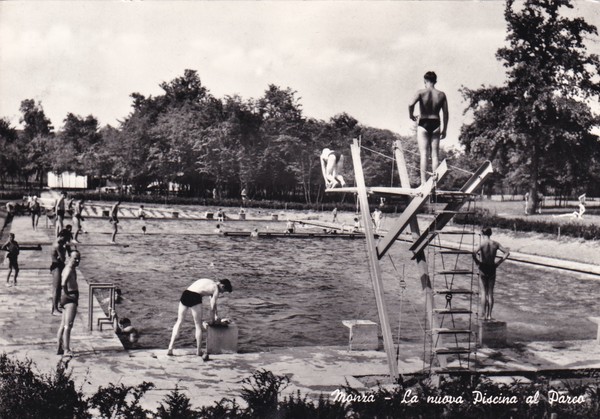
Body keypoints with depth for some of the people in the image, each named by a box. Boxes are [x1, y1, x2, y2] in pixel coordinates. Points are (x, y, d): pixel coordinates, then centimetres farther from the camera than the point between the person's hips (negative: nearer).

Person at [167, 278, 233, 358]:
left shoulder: (210, 283, 30)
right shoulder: (216, 289, 6)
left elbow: (213, 302, 40)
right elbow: (212, 307, 7)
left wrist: (216, 315, 45)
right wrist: (212, 320, 22)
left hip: (185, 294, 7)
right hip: (195, 297, -7)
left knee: (179, 321, 15)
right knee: (198, 325, 9)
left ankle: (170, 348, 10)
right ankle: (198, 351, 15)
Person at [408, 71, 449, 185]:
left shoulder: (421, 92, -5)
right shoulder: (441, 95, 4)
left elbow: (411, 104, -21)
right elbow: (446, 113, 4)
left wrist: (411, 115, -2)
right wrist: (444, 129, 11)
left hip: (423, 124, -2)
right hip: (435, 124, 2)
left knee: (424, 154, -3)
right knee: (435, 154, 6)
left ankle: (423, 182, -8)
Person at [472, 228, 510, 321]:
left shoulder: (481, 244, -12)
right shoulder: (495, 244, -2)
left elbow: (474, 254, -28)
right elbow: (507, 253, -1)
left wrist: (477, 262, -11)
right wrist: (499, 262, 2)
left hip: (483, 269, -2)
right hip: (492, 269, 2)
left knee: (484, 291, 9)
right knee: (491, 292, 11)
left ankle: (484, 314, 7)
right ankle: (489, 315, 12)